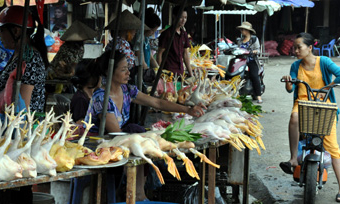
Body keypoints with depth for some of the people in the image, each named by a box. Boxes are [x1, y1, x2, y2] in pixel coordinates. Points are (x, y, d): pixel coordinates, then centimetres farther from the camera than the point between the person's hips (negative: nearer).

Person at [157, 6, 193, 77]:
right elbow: (160, 53, -7)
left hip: (180, 71, 6)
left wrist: (191, 74, 12)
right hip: (168, 71, -6)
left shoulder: (184, 34, 11)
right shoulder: (167, 33, -8)